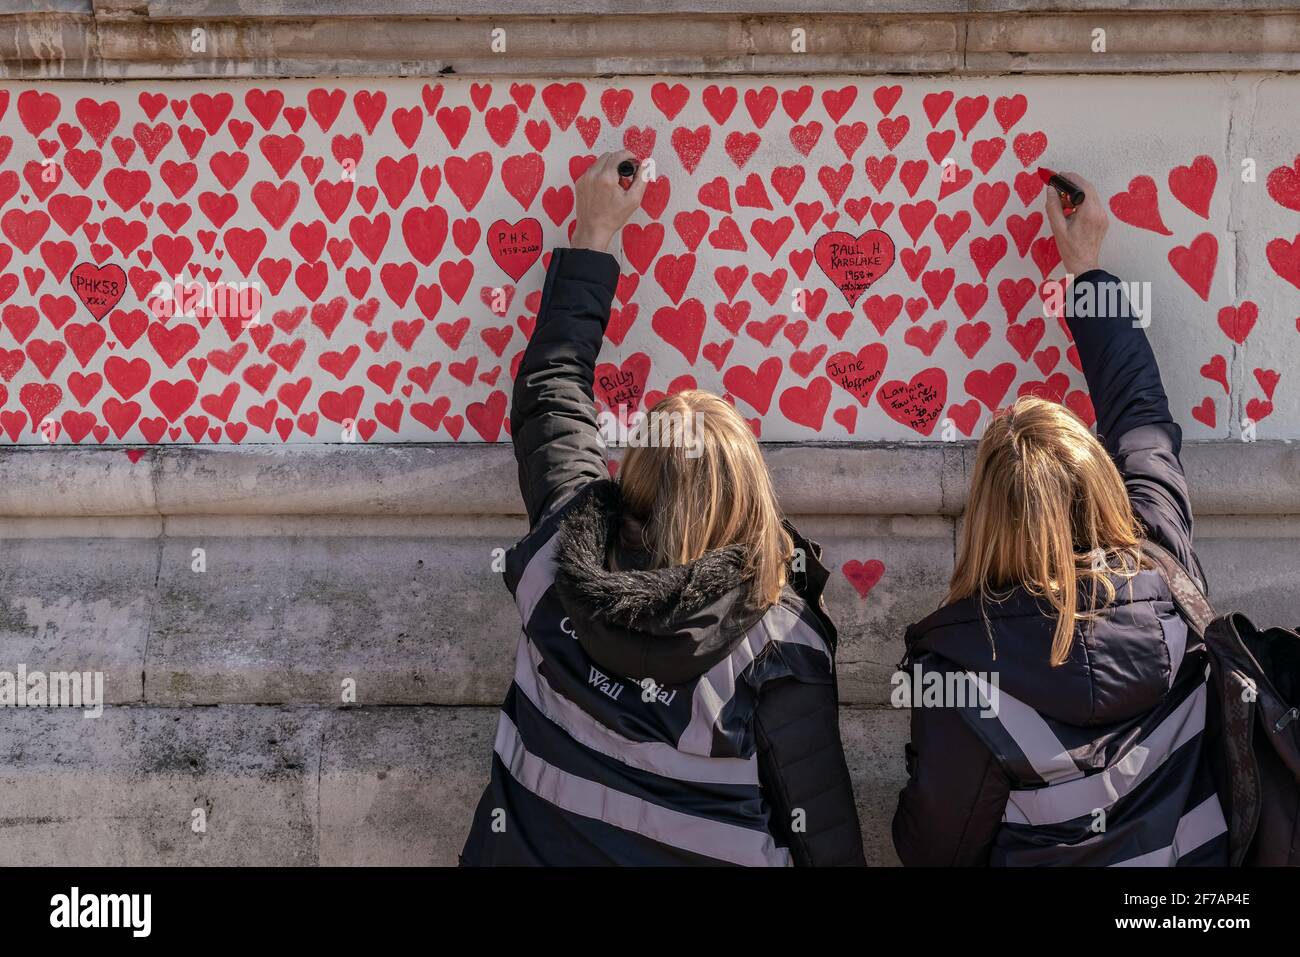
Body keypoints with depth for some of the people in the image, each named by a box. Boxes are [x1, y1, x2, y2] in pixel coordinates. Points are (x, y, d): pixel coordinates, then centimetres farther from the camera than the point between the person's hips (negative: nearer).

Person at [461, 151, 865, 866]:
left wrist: (593, 236, 5)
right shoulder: (778, 643, -25)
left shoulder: (563, 550, -16)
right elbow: (820, 821, -16)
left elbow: (551, 387, -2)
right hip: (694, 852, -3)